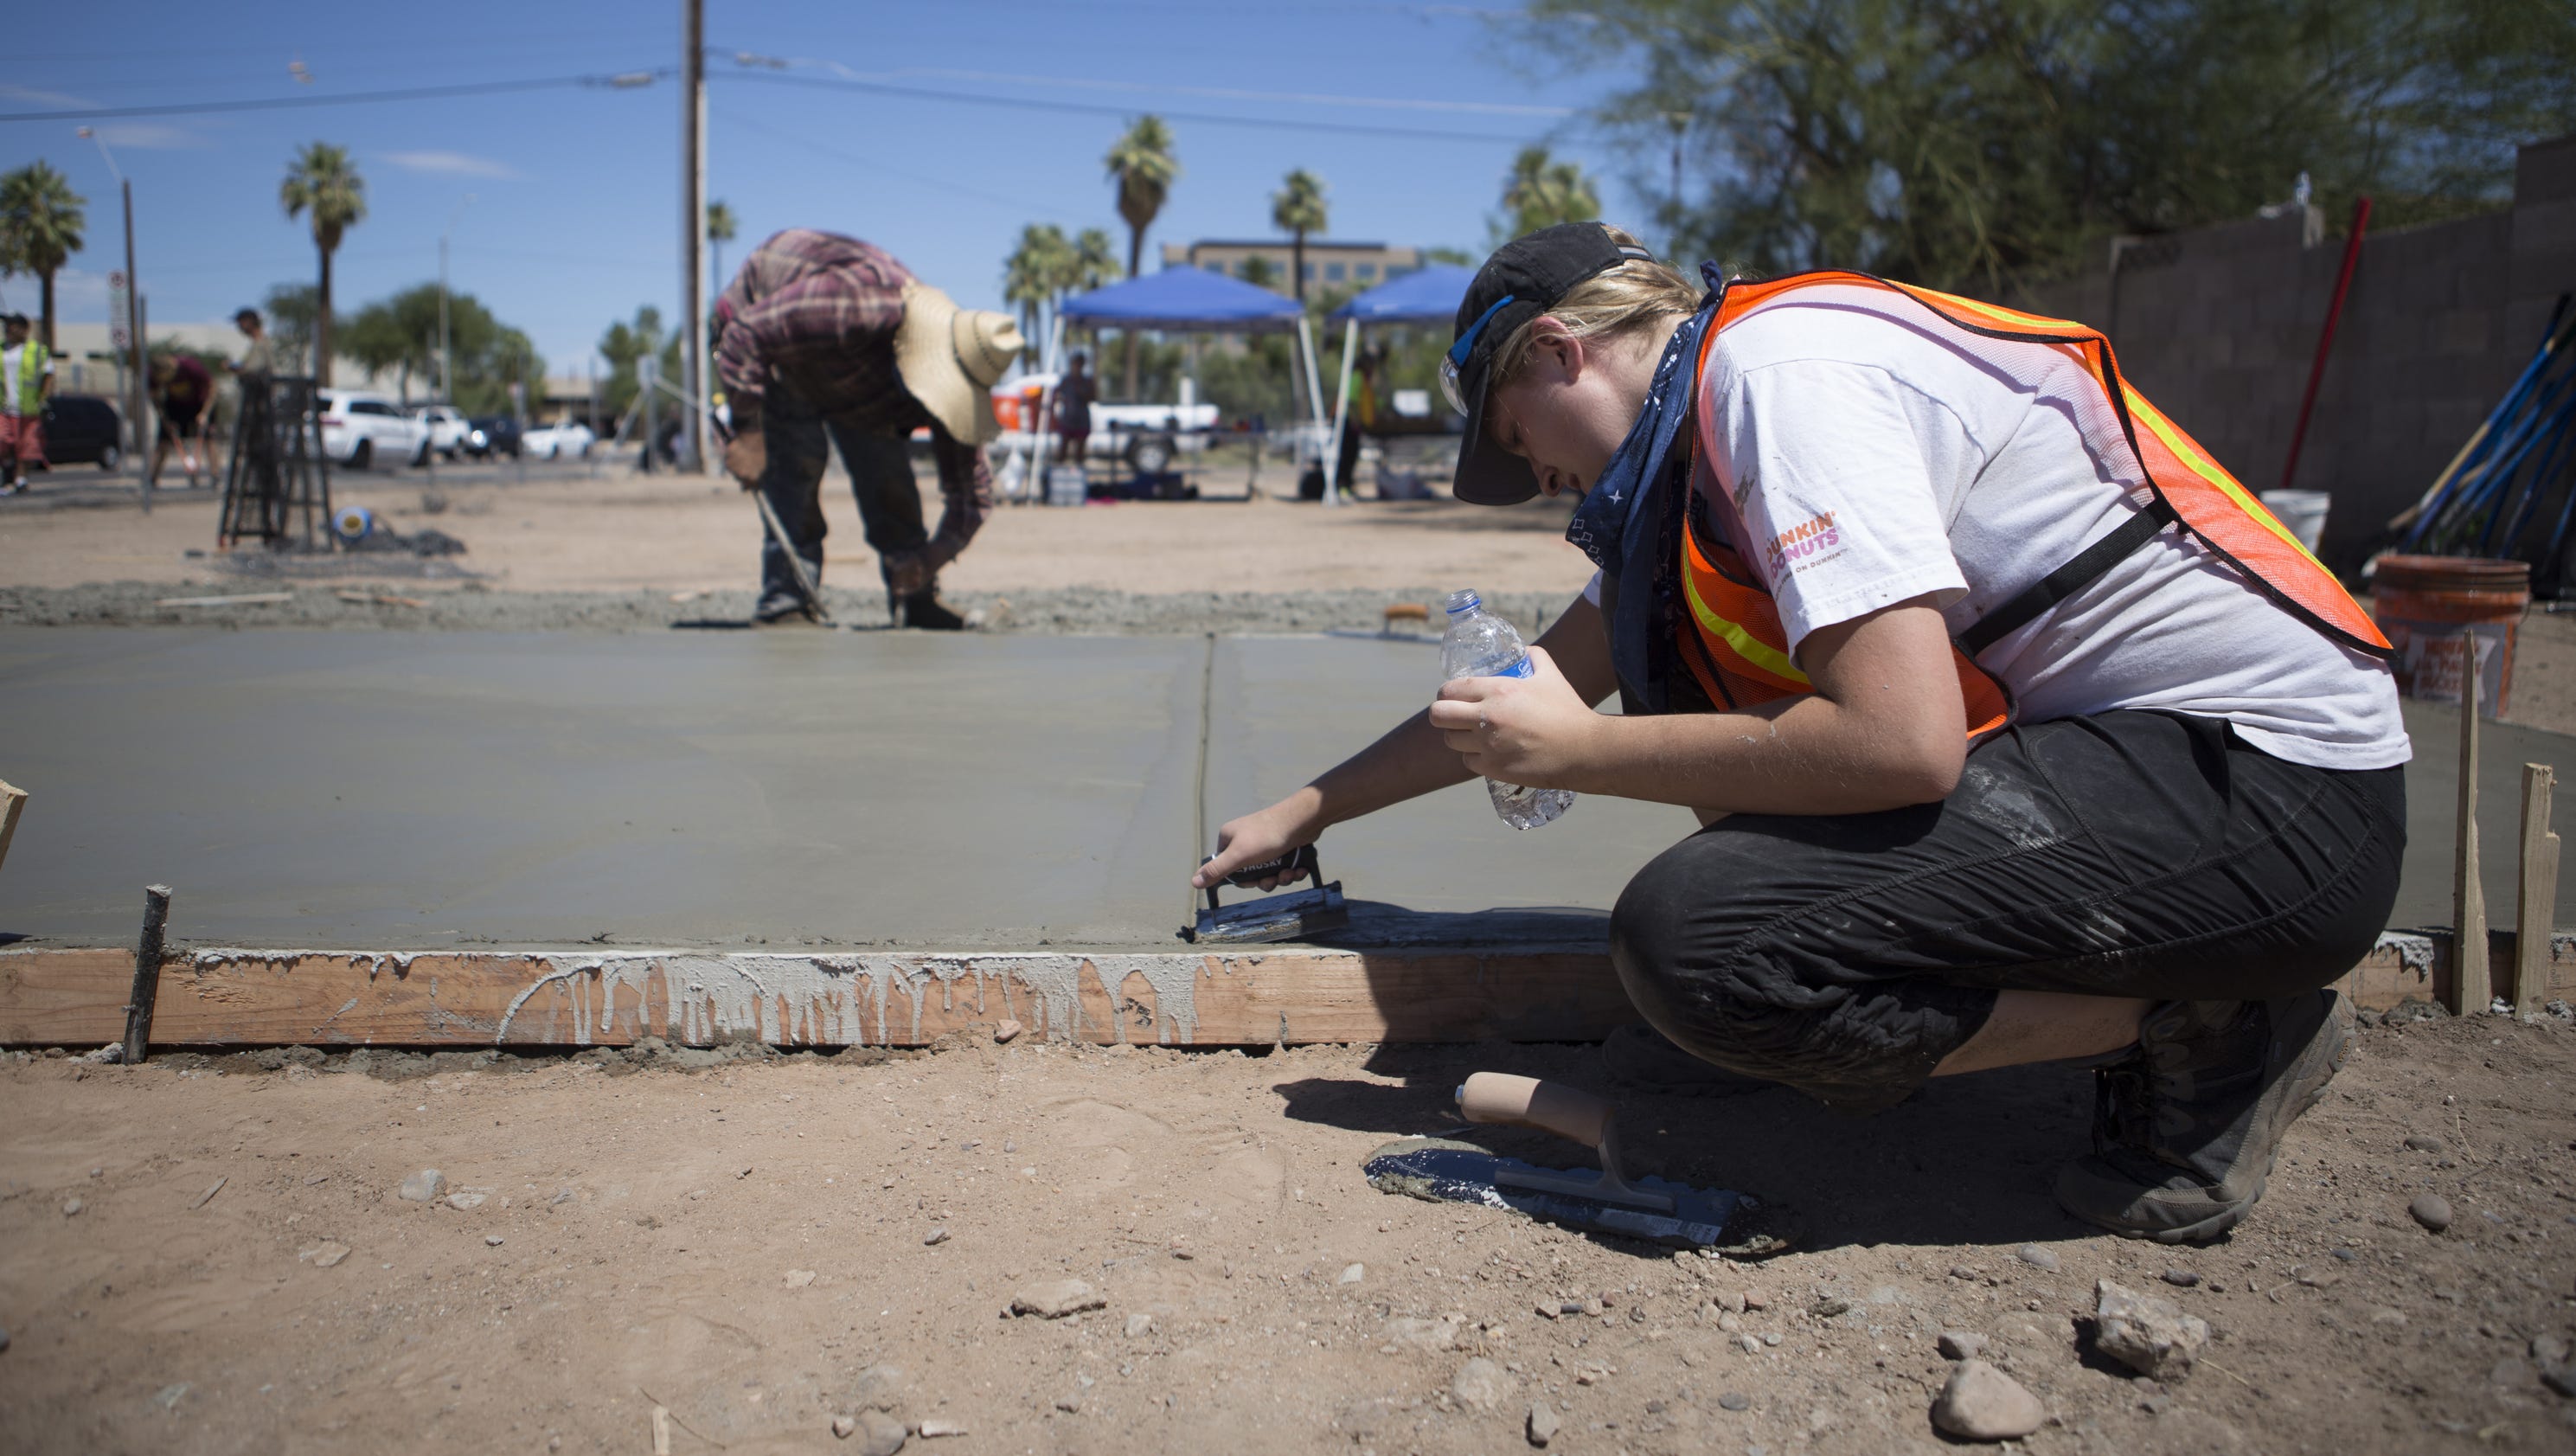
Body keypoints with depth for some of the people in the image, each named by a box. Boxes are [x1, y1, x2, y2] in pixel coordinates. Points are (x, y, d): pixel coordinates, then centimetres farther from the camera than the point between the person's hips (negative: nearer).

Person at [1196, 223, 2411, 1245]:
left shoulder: (1784, 370, -16)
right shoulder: (1689, 454, 14)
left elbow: (1899, 739, -27)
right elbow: (1545, 682, 23)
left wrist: (1576, 753, -15)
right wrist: (1307, 810, 27)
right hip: (2082, 732, 10)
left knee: (1689, 936, -25)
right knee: (1660, 627, 11)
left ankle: (2207, 1031, -6)